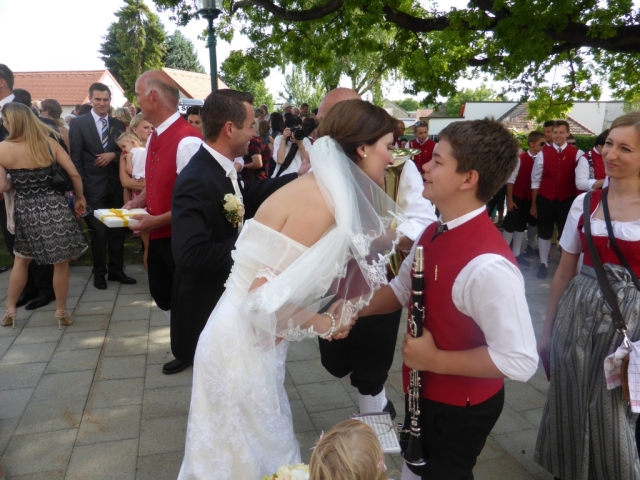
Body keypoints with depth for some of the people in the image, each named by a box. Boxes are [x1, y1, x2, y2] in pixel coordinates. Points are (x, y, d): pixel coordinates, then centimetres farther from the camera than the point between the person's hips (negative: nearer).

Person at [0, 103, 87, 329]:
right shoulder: (49, 143, -1)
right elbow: (74, 174, -1)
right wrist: (80, 198, 12)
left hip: (26, 211, 0)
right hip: (54, 207, 0)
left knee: (21, 260, 21)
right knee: (61, 263, 9)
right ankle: (61, 313, 18)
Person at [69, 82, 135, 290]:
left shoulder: (118, 124, 10)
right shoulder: (79, 123, -2)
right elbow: (75, 157, -5)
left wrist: (113, 155, -11)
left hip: (115, 184, 4)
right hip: (93, 186, -4)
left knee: (118, 229, 9)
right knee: (99, 231, 2)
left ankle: (116, 270, 22)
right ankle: (99, 273, 17)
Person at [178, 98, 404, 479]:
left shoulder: (320, 191, 4)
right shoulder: (319, 202, -23)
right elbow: (266, 299, -26)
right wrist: (326, 324, -11)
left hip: (245, 342, 8)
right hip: (244, 349, -8)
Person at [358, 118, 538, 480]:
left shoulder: (488, 264, -34)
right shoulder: (434, 233, -6)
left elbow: (520, 361, -32)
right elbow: (404, 288, 7)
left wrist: (435, 360, -26)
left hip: (460, 408, -8)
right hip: (426, 391, 8)